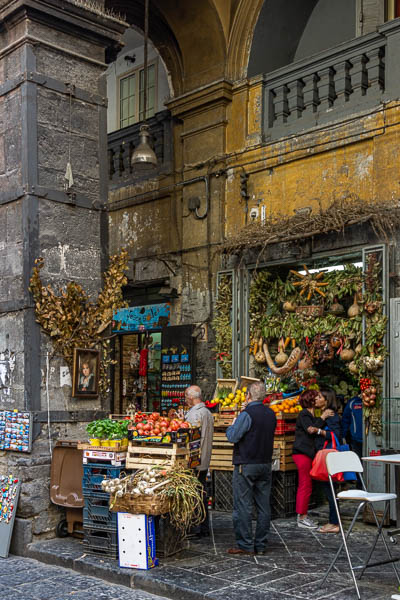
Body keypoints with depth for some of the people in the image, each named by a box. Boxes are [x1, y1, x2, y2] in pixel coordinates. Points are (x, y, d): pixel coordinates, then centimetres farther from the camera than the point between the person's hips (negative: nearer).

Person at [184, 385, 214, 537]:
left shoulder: (194, 414, -16)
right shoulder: (208, 412, 14)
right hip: (204, 461, 9)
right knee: (201, 493, 14)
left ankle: (197, 528, -1)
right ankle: (204, 527, 20)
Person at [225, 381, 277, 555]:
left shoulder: (247, 414, -14)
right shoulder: (271, 414, 7)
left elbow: (233, 436, -16)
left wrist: (232, 426, 5)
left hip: (246, 465, -7)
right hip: (266, 464, 7)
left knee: (243, 506, 0)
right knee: (264, 506, 8)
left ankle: (245, 545, 2)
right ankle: (260, 545, 14)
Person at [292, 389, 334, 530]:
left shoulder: (311, 415, 19)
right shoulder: (304, 414, -8)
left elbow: (313, 430, 8)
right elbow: (310, 429, -20)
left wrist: (318, 431, -16)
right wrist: (323, 417, -11)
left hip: (308, 453, 10)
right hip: (302, 453, -10)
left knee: (304, 486, 12)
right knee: (306, 486, -7)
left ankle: (302, 515, 18)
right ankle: (302, 518, -2)